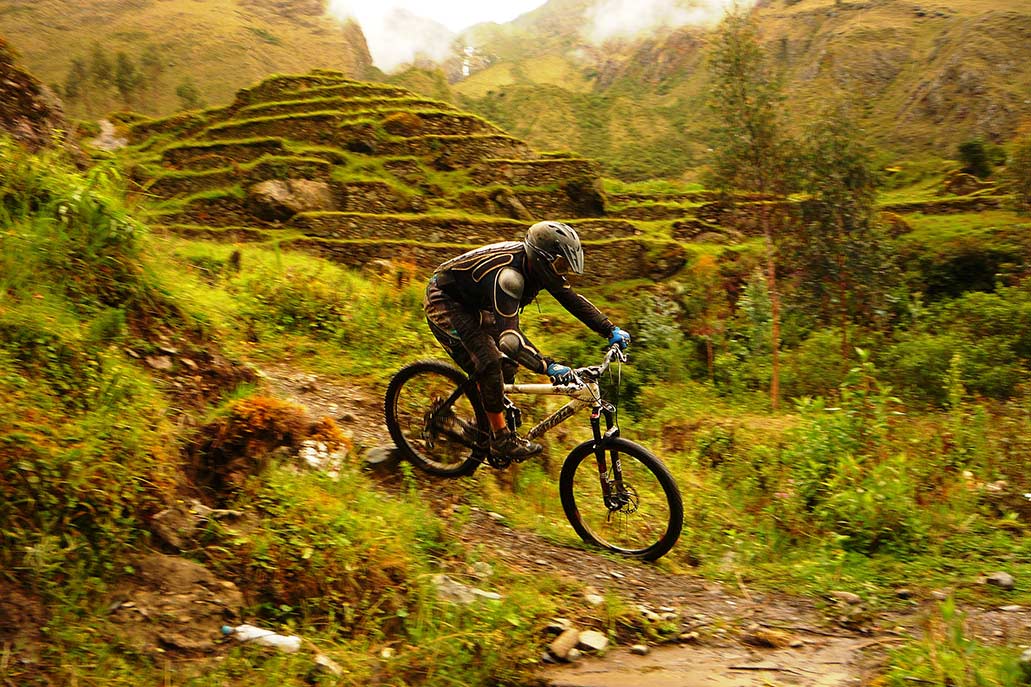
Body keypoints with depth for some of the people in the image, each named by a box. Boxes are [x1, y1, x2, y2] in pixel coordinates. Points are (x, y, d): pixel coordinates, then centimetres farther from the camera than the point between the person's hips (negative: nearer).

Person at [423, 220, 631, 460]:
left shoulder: (535, 264, -11)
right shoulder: (508, 274, -37)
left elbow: (572, 299, -1)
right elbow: (509, 335, -45)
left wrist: (611, 330, -6)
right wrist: (548, 367, -53)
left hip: (471, 304, 9)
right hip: (443, 301, -9)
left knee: (508, 365, 3)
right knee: (489, 362, -22)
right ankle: (501, 438, -10)